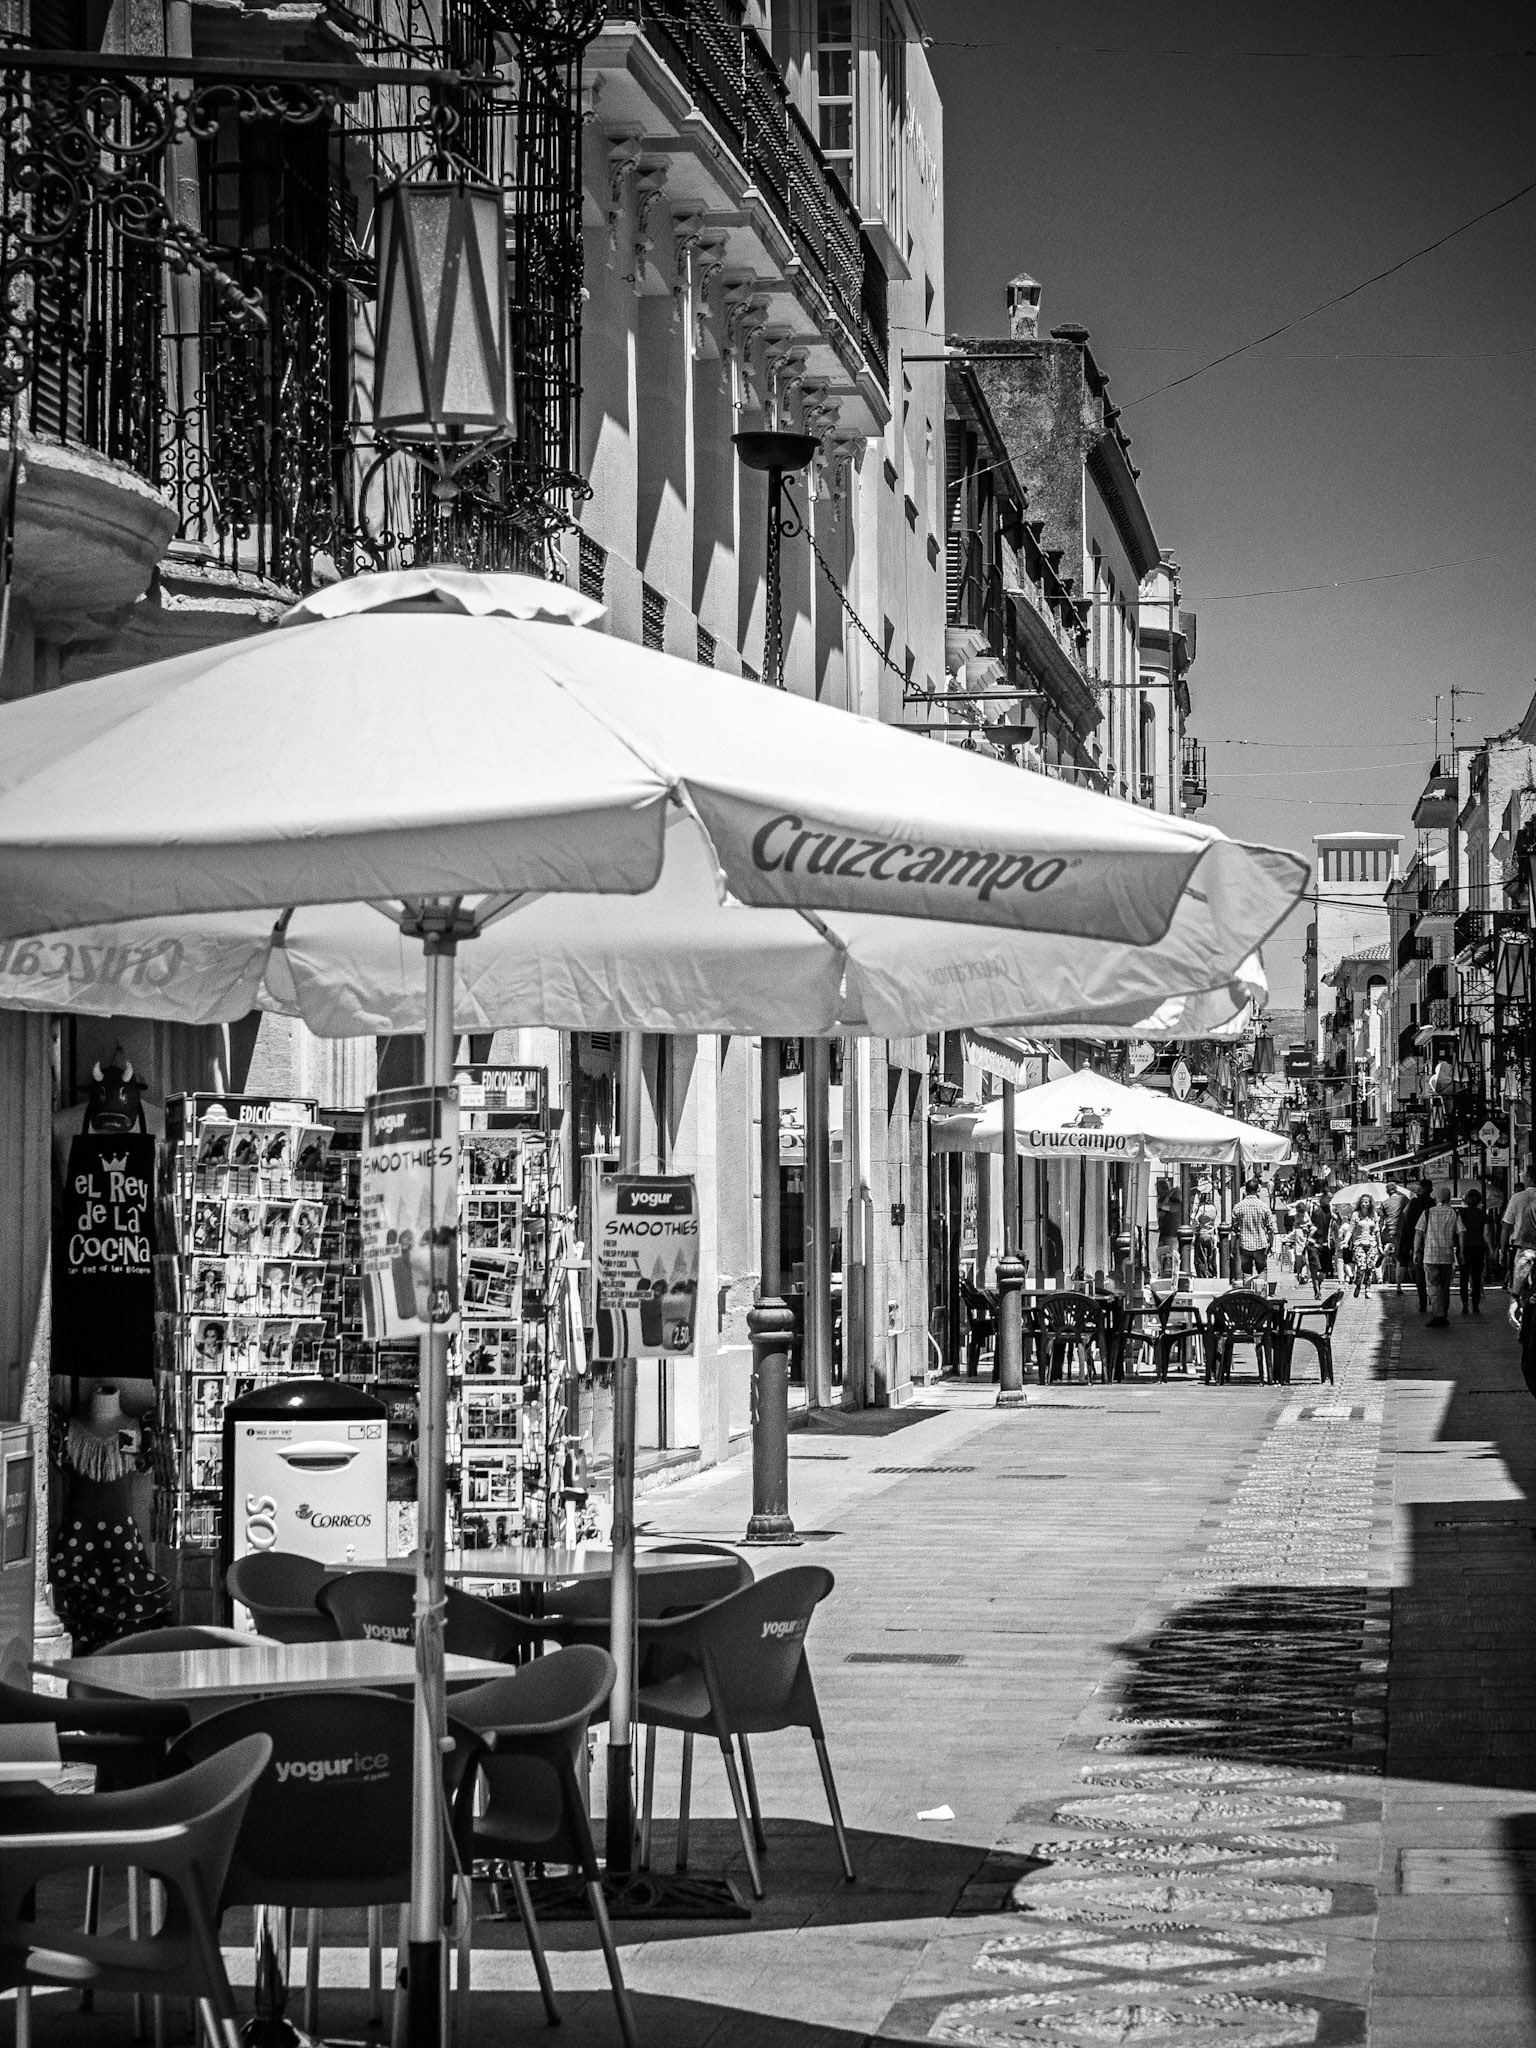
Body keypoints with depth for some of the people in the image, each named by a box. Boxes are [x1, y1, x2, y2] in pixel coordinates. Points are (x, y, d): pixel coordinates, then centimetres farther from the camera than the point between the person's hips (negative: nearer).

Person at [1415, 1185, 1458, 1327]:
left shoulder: (1428, 1213, 0)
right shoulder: (1453, 1213, 2)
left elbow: (1418, 1233, -1)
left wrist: (1416, 1252, 5)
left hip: (1430, 1255, -2)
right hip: (1447, 1256, 2)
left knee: (1433, 1287, -2)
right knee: (1445, 1287, 13)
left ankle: (1438, 1315, -16)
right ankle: (1444, 1316, 18)